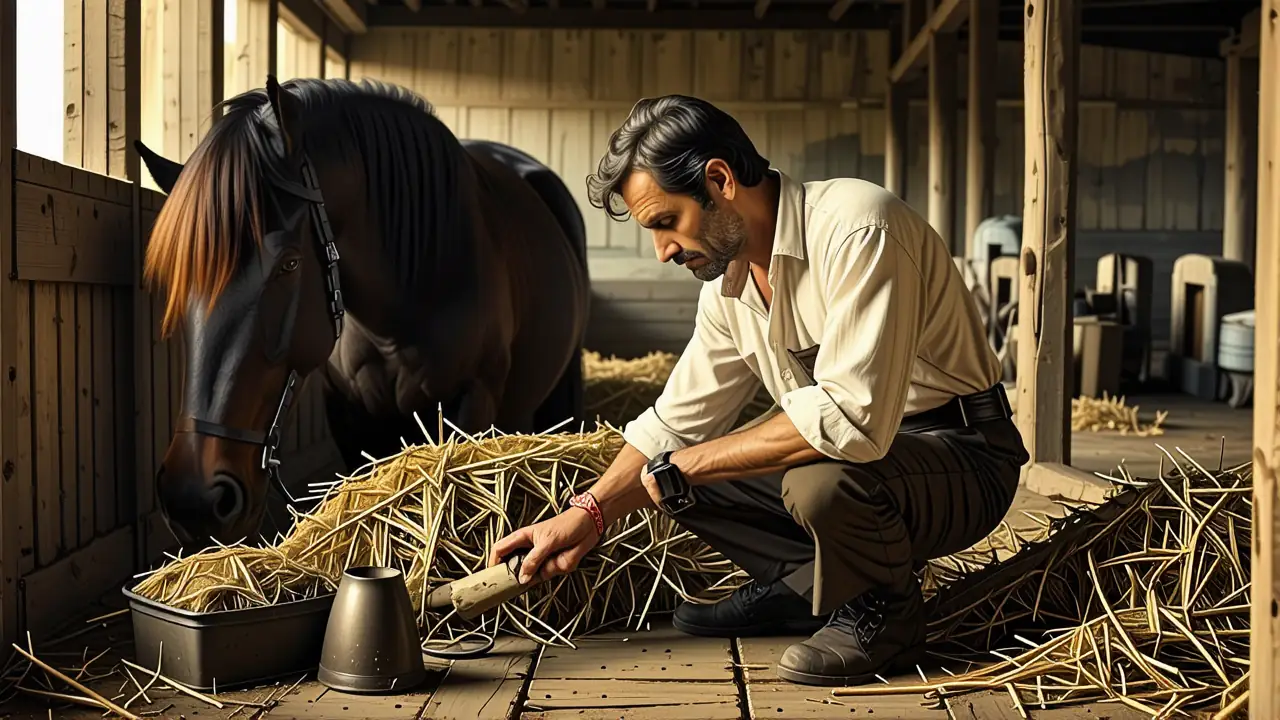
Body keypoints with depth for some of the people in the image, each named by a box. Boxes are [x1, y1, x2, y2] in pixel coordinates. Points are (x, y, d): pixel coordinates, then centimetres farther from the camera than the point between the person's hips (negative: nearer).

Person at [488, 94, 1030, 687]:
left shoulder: (857, 230, -25)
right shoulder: (728, 282, 2)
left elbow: (851, 416, -34)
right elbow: (676, 421, 10)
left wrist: (686, 465, -25)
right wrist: (587, 515, -1)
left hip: (962, 460, -7)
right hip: (852, 447, 8)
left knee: (819, 479, -36)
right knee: (679, 472, 2)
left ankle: (885, 613, -7)